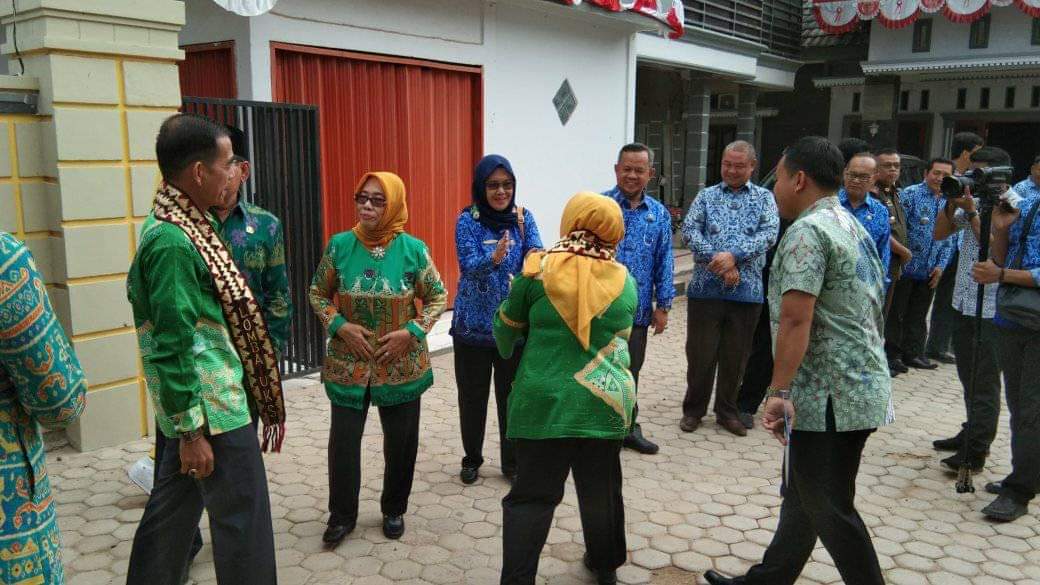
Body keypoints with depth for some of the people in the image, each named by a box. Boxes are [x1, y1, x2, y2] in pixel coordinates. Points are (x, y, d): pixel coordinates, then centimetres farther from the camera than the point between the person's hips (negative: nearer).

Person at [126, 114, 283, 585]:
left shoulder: (174, 225, 8)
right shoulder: (173, 242, -20)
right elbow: (173, 346, -21)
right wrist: (190, 430, -18)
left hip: (197, 401, 9)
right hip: (212, 407, -9)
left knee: (172, 508, 19)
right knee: (243, 519, 4)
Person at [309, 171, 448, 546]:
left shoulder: (413, 249, -7)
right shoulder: (340, 245, -4)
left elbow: (438, 297, 1)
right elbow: (318, 293, 6)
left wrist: (412, 331, -13)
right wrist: (340, 326, -10)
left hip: (402, 364, 0)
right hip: (348, 363, 0)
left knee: (401, 440, 10)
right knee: (344, 438, 4)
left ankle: (394, 510, 31)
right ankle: (342, 514, 24)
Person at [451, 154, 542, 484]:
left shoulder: (523, 217, 0)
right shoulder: (467, 220, -7)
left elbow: (536, 253, -13)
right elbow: (468, 265, -20)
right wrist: (493, 259, -40)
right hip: (473, 324, -1)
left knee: (512, 395, 8)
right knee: (473, 396, 10)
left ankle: (512, 462, 24)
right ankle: (472, 459, 29)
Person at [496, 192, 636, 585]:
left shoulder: (538, 270, -5)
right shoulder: (626, 282, 2)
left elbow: (506, 329, 7)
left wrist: (508, 351, 28)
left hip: (544, 402, -2)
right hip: (606, 403, 3)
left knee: (531, 497, 8)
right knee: (601, 492, 20)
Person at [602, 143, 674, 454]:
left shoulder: (659, 214, 7)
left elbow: (664, 263, 8)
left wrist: (662, 305, 4)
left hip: (637, 310, 4)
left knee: (630, 372, 17)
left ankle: (628, 427, 32)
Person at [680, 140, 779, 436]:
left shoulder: (764, 197, 8)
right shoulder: (706, 195, 9)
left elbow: (769, 233, -6)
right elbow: (689, 230, -4)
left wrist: (734, 255, -19)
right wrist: (717, 260, -16)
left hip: (746, 290, 1)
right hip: (706, 287, 0)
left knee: (736, 355, 10)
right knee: (700, 352, 4)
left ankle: (727, 411, 25)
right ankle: (693, 409, 21)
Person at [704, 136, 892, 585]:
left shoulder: (807, 230, -16)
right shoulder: (852, 226, 15)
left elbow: (796, 318, -24)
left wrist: (780, 390, -22)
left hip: (829, 396, -10)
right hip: (861, 386, 10)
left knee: (829, 510, 2)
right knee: (803, 495, 18)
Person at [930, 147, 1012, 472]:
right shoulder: (973, 202, 9)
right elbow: (940, 233, 11)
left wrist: (971, 210, -18)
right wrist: (953, 203, -3)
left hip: (991, 308, -8)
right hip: (965, 303, 8)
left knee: (984, 382, -3)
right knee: (969, 376, 18)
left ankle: (975, 452, 2)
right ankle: (973, 433, 32)